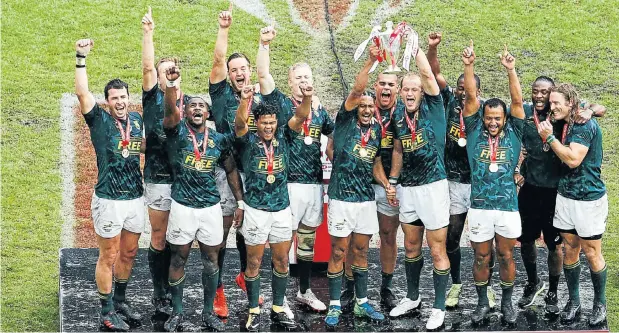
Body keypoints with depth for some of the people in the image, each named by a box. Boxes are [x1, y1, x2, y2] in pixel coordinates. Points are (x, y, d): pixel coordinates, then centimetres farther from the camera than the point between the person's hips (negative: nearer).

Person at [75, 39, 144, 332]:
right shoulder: (100, 120, -8)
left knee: (129, 254, 16)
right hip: (109, 200, -5)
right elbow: (82, 92, -22)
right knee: (109, 256, 2)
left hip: (136, 198, 5)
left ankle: (120, 302, 31)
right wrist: (81, 58, -26)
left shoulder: (138, 120, 6)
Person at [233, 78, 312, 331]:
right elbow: (239, 123, -25)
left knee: (282, 262, 9)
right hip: (256, 210, -3)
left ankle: (278, 310, 20)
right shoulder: (248, 141, -6)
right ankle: (254, 312, 13)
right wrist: (244, 100, -44)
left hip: (282, 209, 3)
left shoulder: (283, 138, 2)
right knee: (254, 263, 4)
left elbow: (300, 117, -10)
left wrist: (307, 98, -30)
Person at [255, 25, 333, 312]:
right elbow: (263, 74, -12)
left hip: (314, 183, 5)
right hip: (288, 183, -5)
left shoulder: (320, 110, 13)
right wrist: (265, 44, -21)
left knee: (308, 240, 14)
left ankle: (304, 291, 24)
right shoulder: (281, 104, -1)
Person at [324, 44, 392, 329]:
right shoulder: (346, 120, -5)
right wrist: (370, 62, -28)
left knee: (361, 253, 12)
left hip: (367, 199, 5)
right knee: (338, 253, 0)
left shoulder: (377, 131, 9)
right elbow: (356, 90, -19)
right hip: (342, 197, -5)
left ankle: (362, 303, 20)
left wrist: (386, 184, 0)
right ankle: (335, 306, 6)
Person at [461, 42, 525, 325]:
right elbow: (471, 97, -6)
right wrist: (468, 66, -16)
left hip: (508, 206, 0)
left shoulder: (513, 133, 2)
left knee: (506, 256, 11)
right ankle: (482, 303, 23)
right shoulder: (475, 131, 2)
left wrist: (511, 70, -18)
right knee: (481, 257, 9)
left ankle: (507, 302, 24)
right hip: (480, 206, 0)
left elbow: (517, 101, -7)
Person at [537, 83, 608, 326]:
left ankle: (600, 303, 15)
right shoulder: (564, 124, 8)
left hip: (589, 199, -7)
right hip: (565, 196, 7)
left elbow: (573, 159, -26)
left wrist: (550, 137, -19)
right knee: (570, 250, 10)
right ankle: (573, 301, 20)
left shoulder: (586, 125, -17)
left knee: (591, 253, 1)